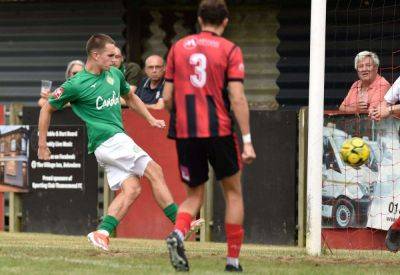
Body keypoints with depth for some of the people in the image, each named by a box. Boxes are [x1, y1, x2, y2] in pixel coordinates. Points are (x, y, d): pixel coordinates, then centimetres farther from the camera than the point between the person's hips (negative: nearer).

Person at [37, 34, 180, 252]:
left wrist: (151, 119, 20)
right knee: (155, 172, -11)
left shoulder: (115, 74, 12)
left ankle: (102, 233, -8)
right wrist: (42, 145, 3)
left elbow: (130, 97, 31)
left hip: (117, 140, 8)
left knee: (131, 189, -5)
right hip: (109, 141, -8)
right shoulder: (76, 85, -8)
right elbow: (47, 109, 2)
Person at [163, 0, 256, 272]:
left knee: (194, 195, 13)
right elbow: (237, 98, -9)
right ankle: (233, 260, 11)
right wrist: (247, 141, -9)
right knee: (233, 192, 13)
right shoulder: (229, 50, 0)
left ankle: (178, 233, -18)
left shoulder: (178, 47, 9)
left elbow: (167, 98, 7)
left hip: (184, 132, 3)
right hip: (218, 131, -3)